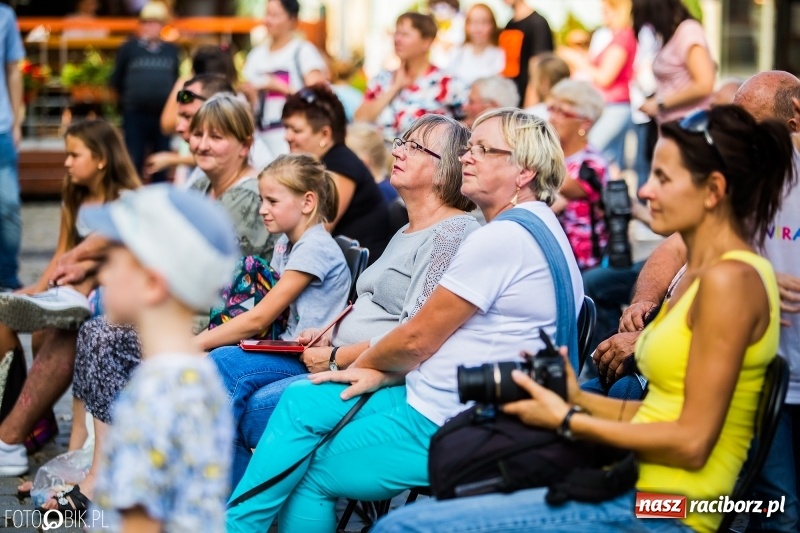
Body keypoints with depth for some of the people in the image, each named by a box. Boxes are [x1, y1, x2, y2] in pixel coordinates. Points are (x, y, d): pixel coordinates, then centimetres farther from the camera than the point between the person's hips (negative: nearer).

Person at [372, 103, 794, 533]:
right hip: (632, 487, 10)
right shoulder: (702, 273, 16)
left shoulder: (729, 280, -14)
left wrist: (568, 421, -9)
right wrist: (581, 400, 8)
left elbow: (692, 441, -17)